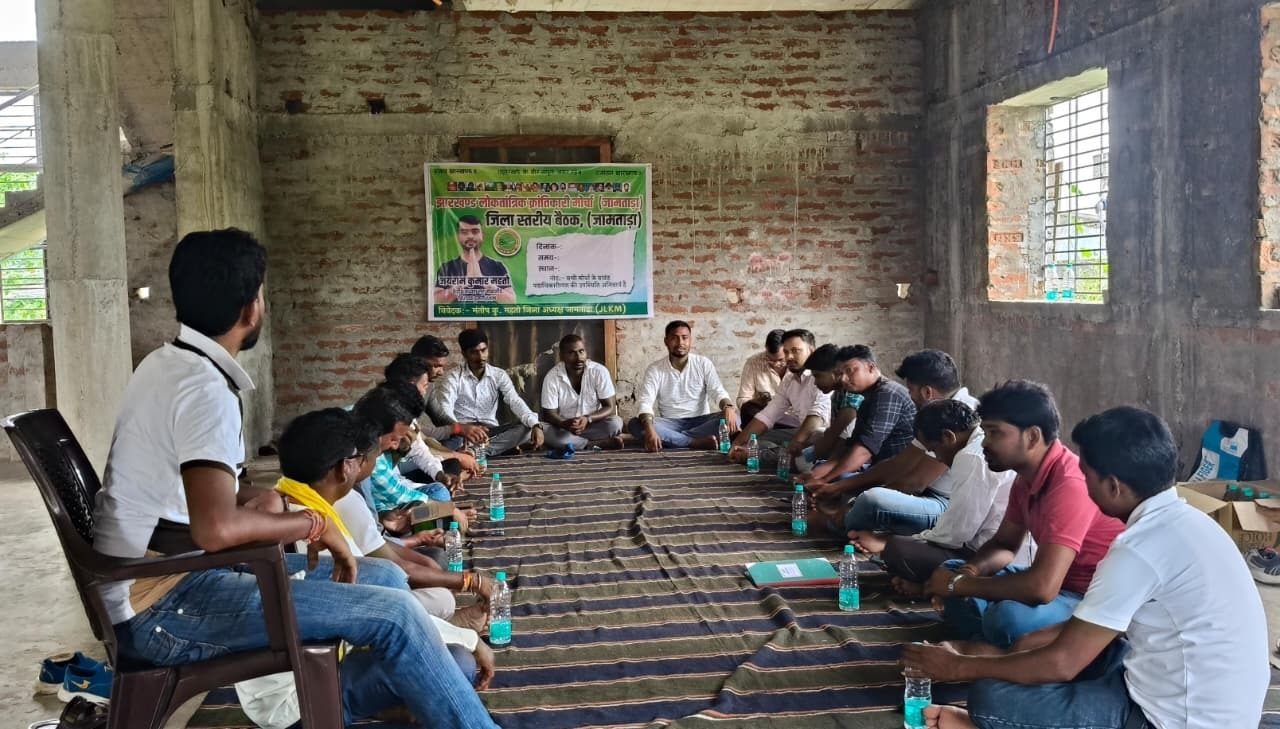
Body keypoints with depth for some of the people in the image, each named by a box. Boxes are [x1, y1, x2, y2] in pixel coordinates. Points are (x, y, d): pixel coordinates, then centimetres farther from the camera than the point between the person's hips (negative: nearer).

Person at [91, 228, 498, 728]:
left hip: (166, 581, 10)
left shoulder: (167, 364, 9)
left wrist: (256, 499, 6)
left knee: (384, 578, 7)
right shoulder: (204, 387, -20)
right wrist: (314, 524, -16)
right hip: (162, 608, -10)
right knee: (393, 612, -18)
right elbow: (217, 528, -33)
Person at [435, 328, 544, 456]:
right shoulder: (453, 377, -4)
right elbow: (445, 409, -18)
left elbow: (515, 402, -9)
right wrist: (461, 428, -41)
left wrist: (535, 425, -29)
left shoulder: (499, 375, 4)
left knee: (528, 428, -23)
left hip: (491, 431, 3)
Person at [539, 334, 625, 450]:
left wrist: (588, 419, -31)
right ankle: (599, 444, -23)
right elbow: (549, 414, -12)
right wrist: (566, 424, -35)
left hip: (593, 425, 0)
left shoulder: (599, 372, -14)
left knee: (615, 423, -29)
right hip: (563, 427, 0)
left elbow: (610, 408, -12)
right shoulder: (551, 377, -14)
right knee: (544, 430, -33)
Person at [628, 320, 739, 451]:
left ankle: (671, 439, -30)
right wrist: (649, 429, -35)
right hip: (670, 424, -1)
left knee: (733, 418, -27)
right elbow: (645, 402, -14)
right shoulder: (654, 370, -4)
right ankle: (697, 442, -34)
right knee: (635, 424, -29)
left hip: (700, 421, 1)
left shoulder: (703, 364, 0)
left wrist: (729, 408, -33)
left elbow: (718, 392, -7)